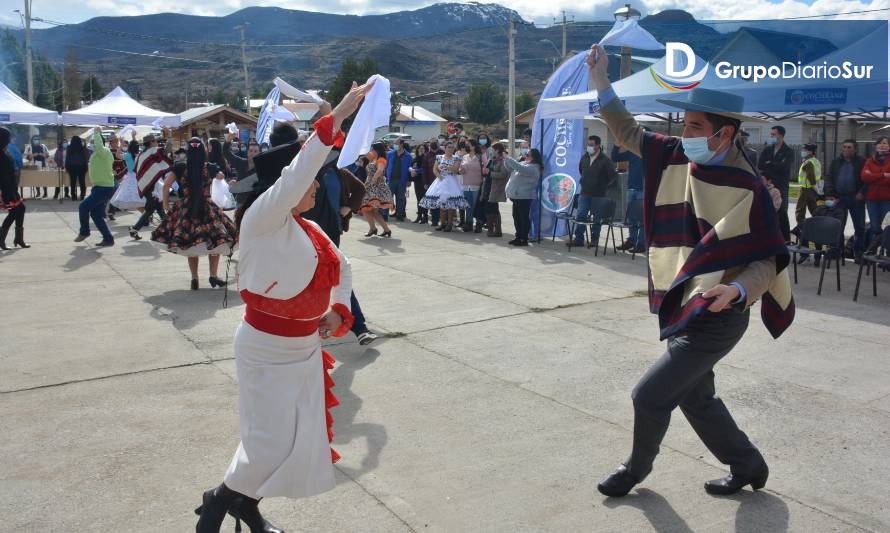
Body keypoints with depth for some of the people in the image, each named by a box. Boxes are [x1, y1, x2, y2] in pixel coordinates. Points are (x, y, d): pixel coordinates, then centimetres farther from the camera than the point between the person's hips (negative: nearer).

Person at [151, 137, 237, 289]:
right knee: (215, 241, 9)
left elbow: (166, 185, -12)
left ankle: (194, 278, 11)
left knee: (190, 243, 10)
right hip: (207, 209, -1)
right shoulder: (209, 167, -3)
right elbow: (221, 176, 18)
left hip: (186, 210, 1)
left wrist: (166, 204, 0)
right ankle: (213, 276, 7)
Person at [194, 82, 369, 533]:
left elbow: (342, 269, 18)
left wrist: (338, 311, 0)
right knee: (273, 443, -4)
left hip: (305, 348, 8)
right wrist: (337, 117, -33)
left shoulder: (309, 229, 6)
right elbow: (295, 175, -31)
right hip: (267, 350, -8)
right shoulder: (262, 220, -16)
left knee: (301, 440, 14)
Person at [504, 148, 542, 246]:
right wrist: (506, 159, 3)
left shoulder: (533, 168, -16)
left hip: (524, 197, -10)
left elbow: (519, 167, -31)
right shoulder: (524, 163, 15)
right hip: (517, 196, 10)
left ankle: (524, 239, 1)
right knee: (516, 217, 14)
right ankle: (519, 237, 23)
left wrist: (507, 158, -25)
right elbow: (510, 168, 22)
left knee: (524, 218, -4)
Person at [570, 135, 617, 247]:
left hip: (598, 195, -4)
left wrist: (605, 187, -9)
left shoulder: (605, 161, -11)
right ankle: (578, 239, 3)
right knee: (580, 216, -2)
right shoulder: (584, 158, 6)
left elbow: (614, 177, -9)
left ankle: (594, 240, 16)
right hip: (584, 194, 4)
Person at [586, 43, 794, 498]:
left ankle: (637, 467, 24)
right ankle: (747, 466, 42)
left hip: (716, 319, -7)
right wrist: (602, 85, 1)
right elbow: (627, 134, 11)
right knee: (696, 398, 19)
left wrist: (737, 288, -32)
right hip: (679, 311, 7)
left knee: (649, 395, -4)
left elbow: (772, 260, -14)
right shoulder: (677, 157, -1)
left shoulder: (747, 188, -19)